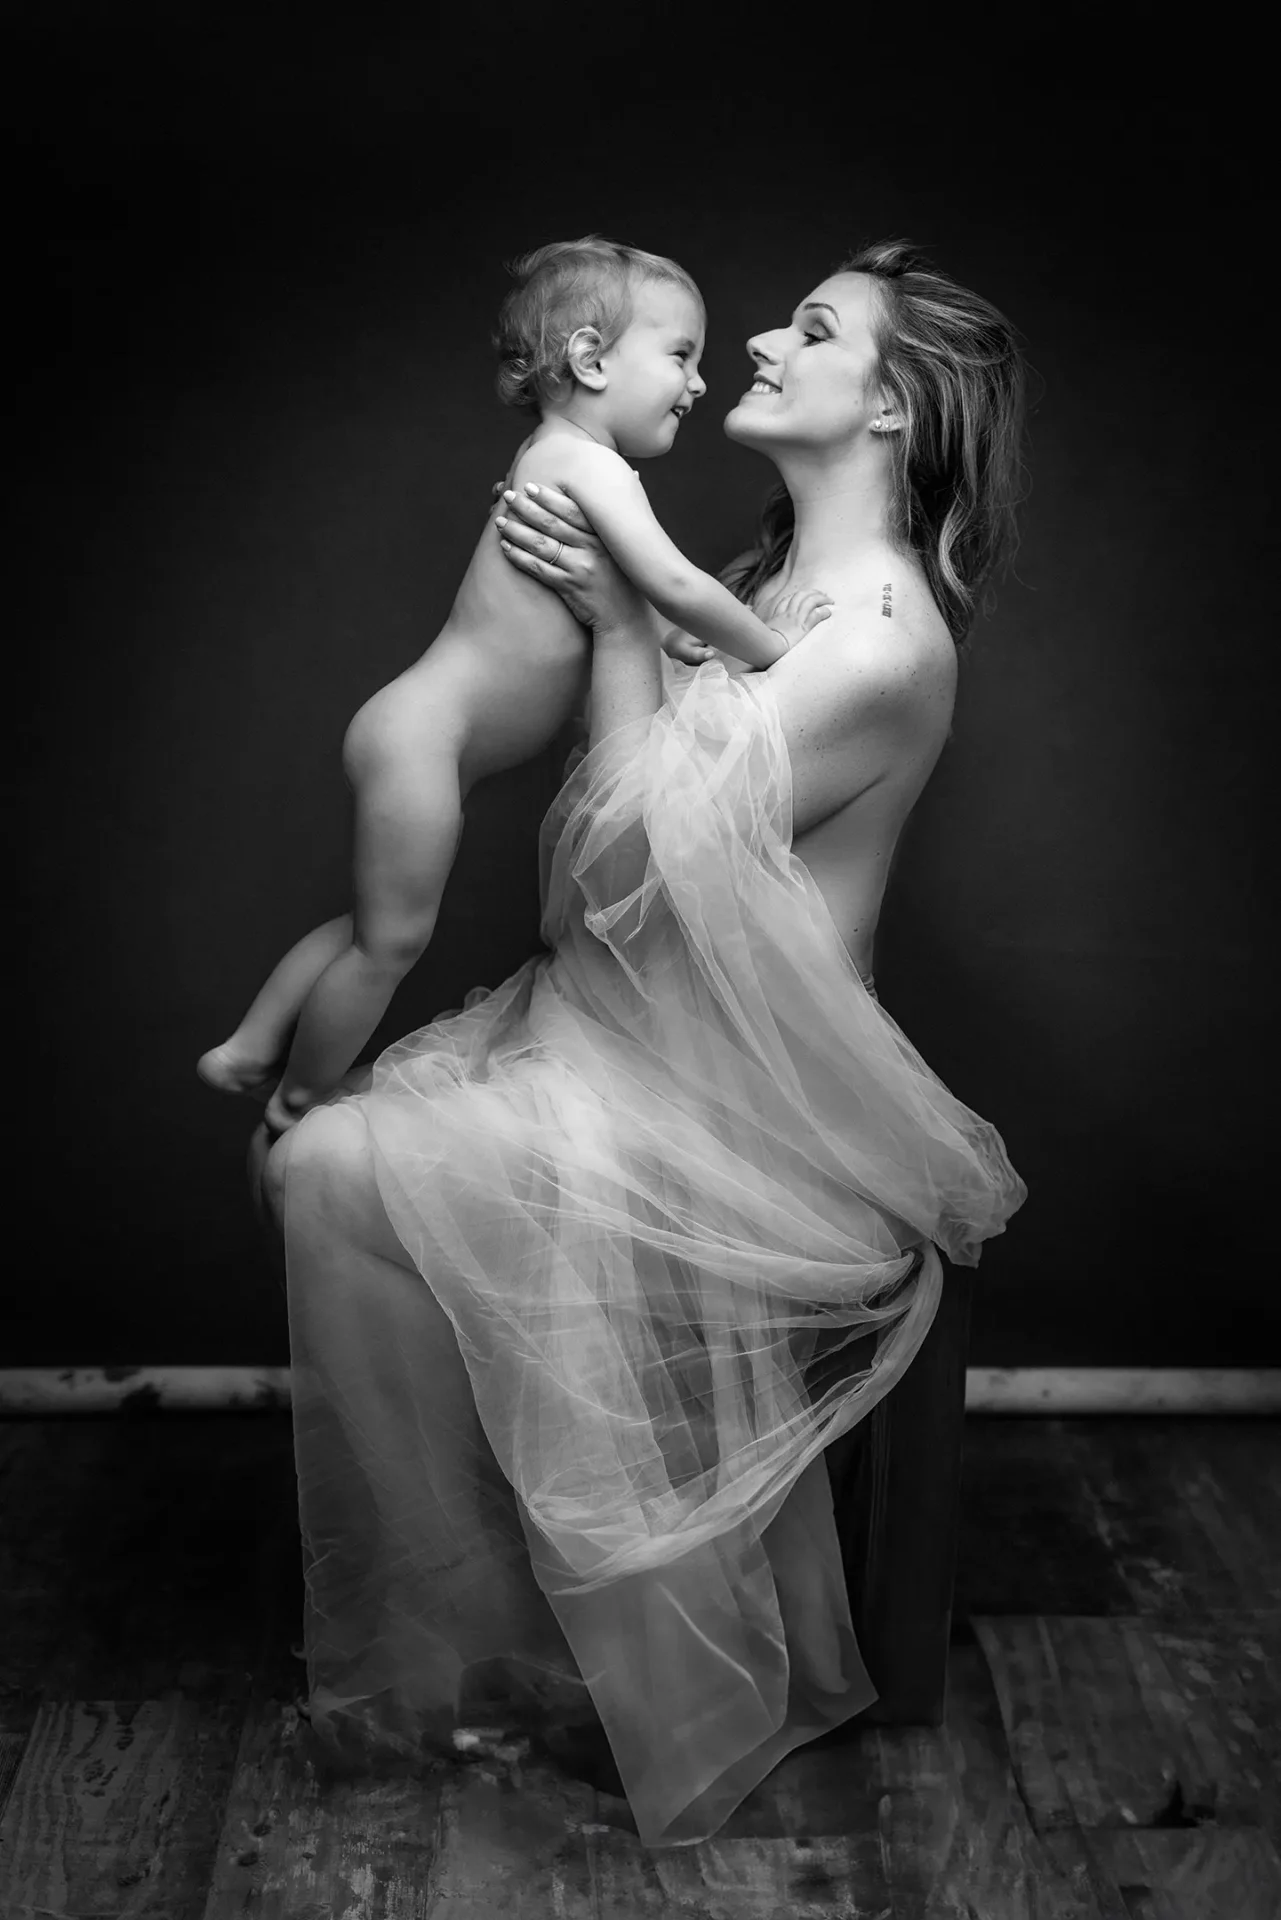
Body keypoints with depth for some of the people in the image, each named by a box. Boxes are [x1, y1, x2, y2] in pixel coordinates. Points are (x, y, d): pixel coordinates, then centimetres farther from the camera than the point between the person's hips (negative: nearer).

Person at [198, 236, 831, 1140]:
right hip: (422, 736, -10)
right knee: (392, 939, 3)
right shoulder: (585, 461, -17)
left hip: (421, 730, 10)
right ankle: (297, 1107, 20)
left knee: (378, 926, 21)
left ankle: (249, 1050, 33)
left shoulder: (556, 460, 13)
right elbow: (674, 582, -26)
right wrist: (766, 641, -12)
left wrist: (663, 641, 6)